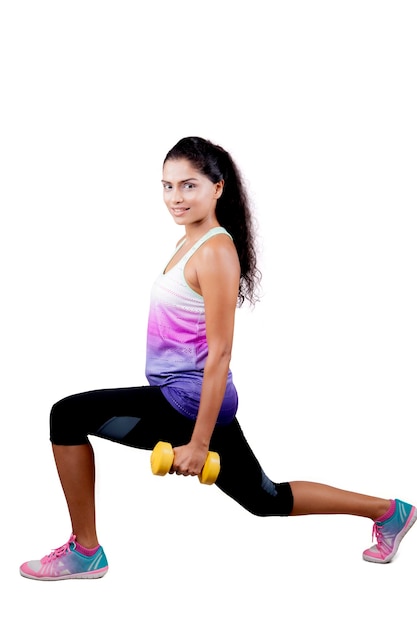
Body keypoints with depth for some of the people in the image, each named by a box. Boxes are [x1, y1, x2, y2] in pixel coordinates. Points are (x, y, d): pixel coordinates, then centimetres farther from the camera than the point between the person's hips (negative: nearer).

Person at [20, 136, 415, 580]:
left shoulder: (216, 252, -16)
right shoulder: (189, 241, 12)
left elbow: (220, 353, -19)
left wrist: (199, 442, -20)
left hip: (189, 402, -10)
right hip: (181, 397, 10)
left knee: (68, 416, -10)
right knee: (267, 499, 21)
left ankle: (85, 551, 1)